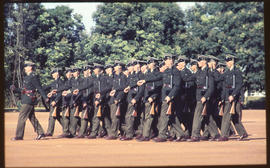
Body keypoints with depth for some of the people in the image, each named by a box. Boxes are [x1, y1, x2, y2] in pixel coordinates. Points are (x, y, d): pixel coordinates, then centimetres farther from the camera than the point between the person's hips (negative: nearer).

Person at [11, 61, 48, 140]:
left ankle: (19, 136, -4)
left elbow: (39, 88, -14)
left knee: (21, 117, -8)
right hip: (26, 100, 10)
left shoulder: (33, 77, -12)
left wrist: (45, 98, -18)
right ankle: (41, 133, 15)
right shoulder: (27, 77, 17)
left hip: (29, 101, -10)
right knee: (32, 117, 12)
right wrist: (15, 89, 13)